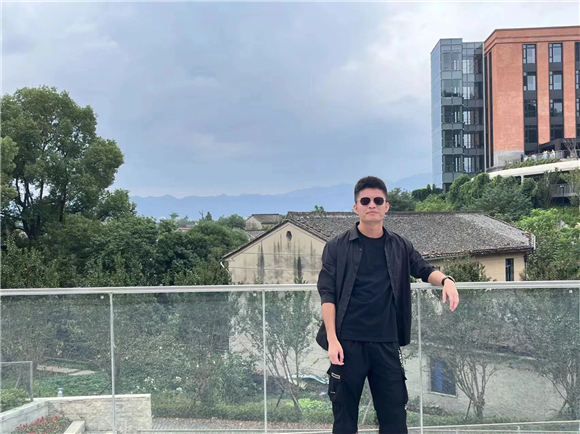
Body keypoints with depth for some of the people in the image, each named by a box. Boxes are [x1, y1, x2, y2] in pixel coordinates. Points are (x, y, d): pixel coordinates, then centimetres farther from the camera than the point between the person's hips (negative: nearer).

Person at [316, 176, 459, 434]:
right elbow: (327, 294, -4)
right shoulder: (337, 247, 0)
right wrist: (332, 339, -12)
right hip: (348, 342, -2)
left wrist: (446, 280, -16)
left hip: (387, 343, 3)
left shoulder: (400, 247, 10)